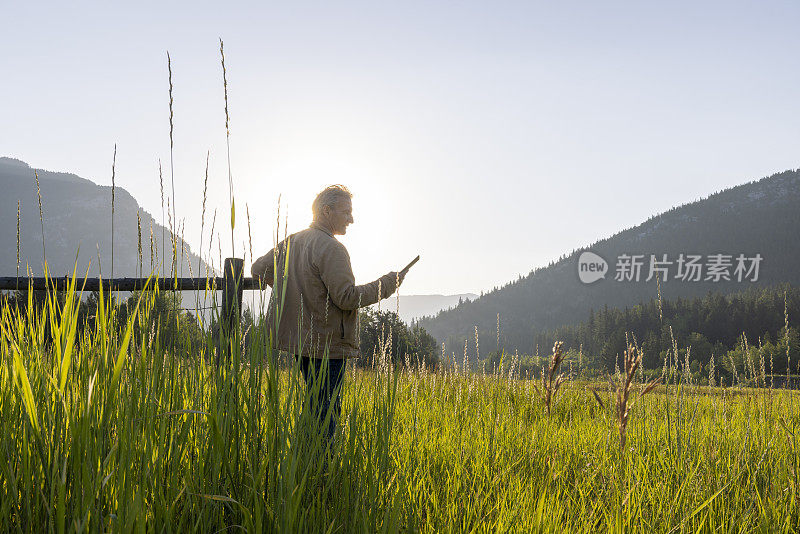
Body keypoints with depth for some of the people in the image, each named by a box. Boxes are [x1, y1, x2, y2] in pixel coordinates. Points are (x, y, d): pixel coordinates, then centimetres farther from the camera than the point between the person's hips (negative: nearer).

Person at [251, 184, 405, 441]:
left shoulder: (291, 242, 11)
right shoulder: (331, 248, -16)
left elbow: (258, 269, 20)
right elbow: (347, 297, -19)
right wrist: (388, 283, -9)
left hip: (301, 340, 9)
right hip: (327, 343, -9)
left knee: (317, 407, 17)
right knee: (326, 410, -5)